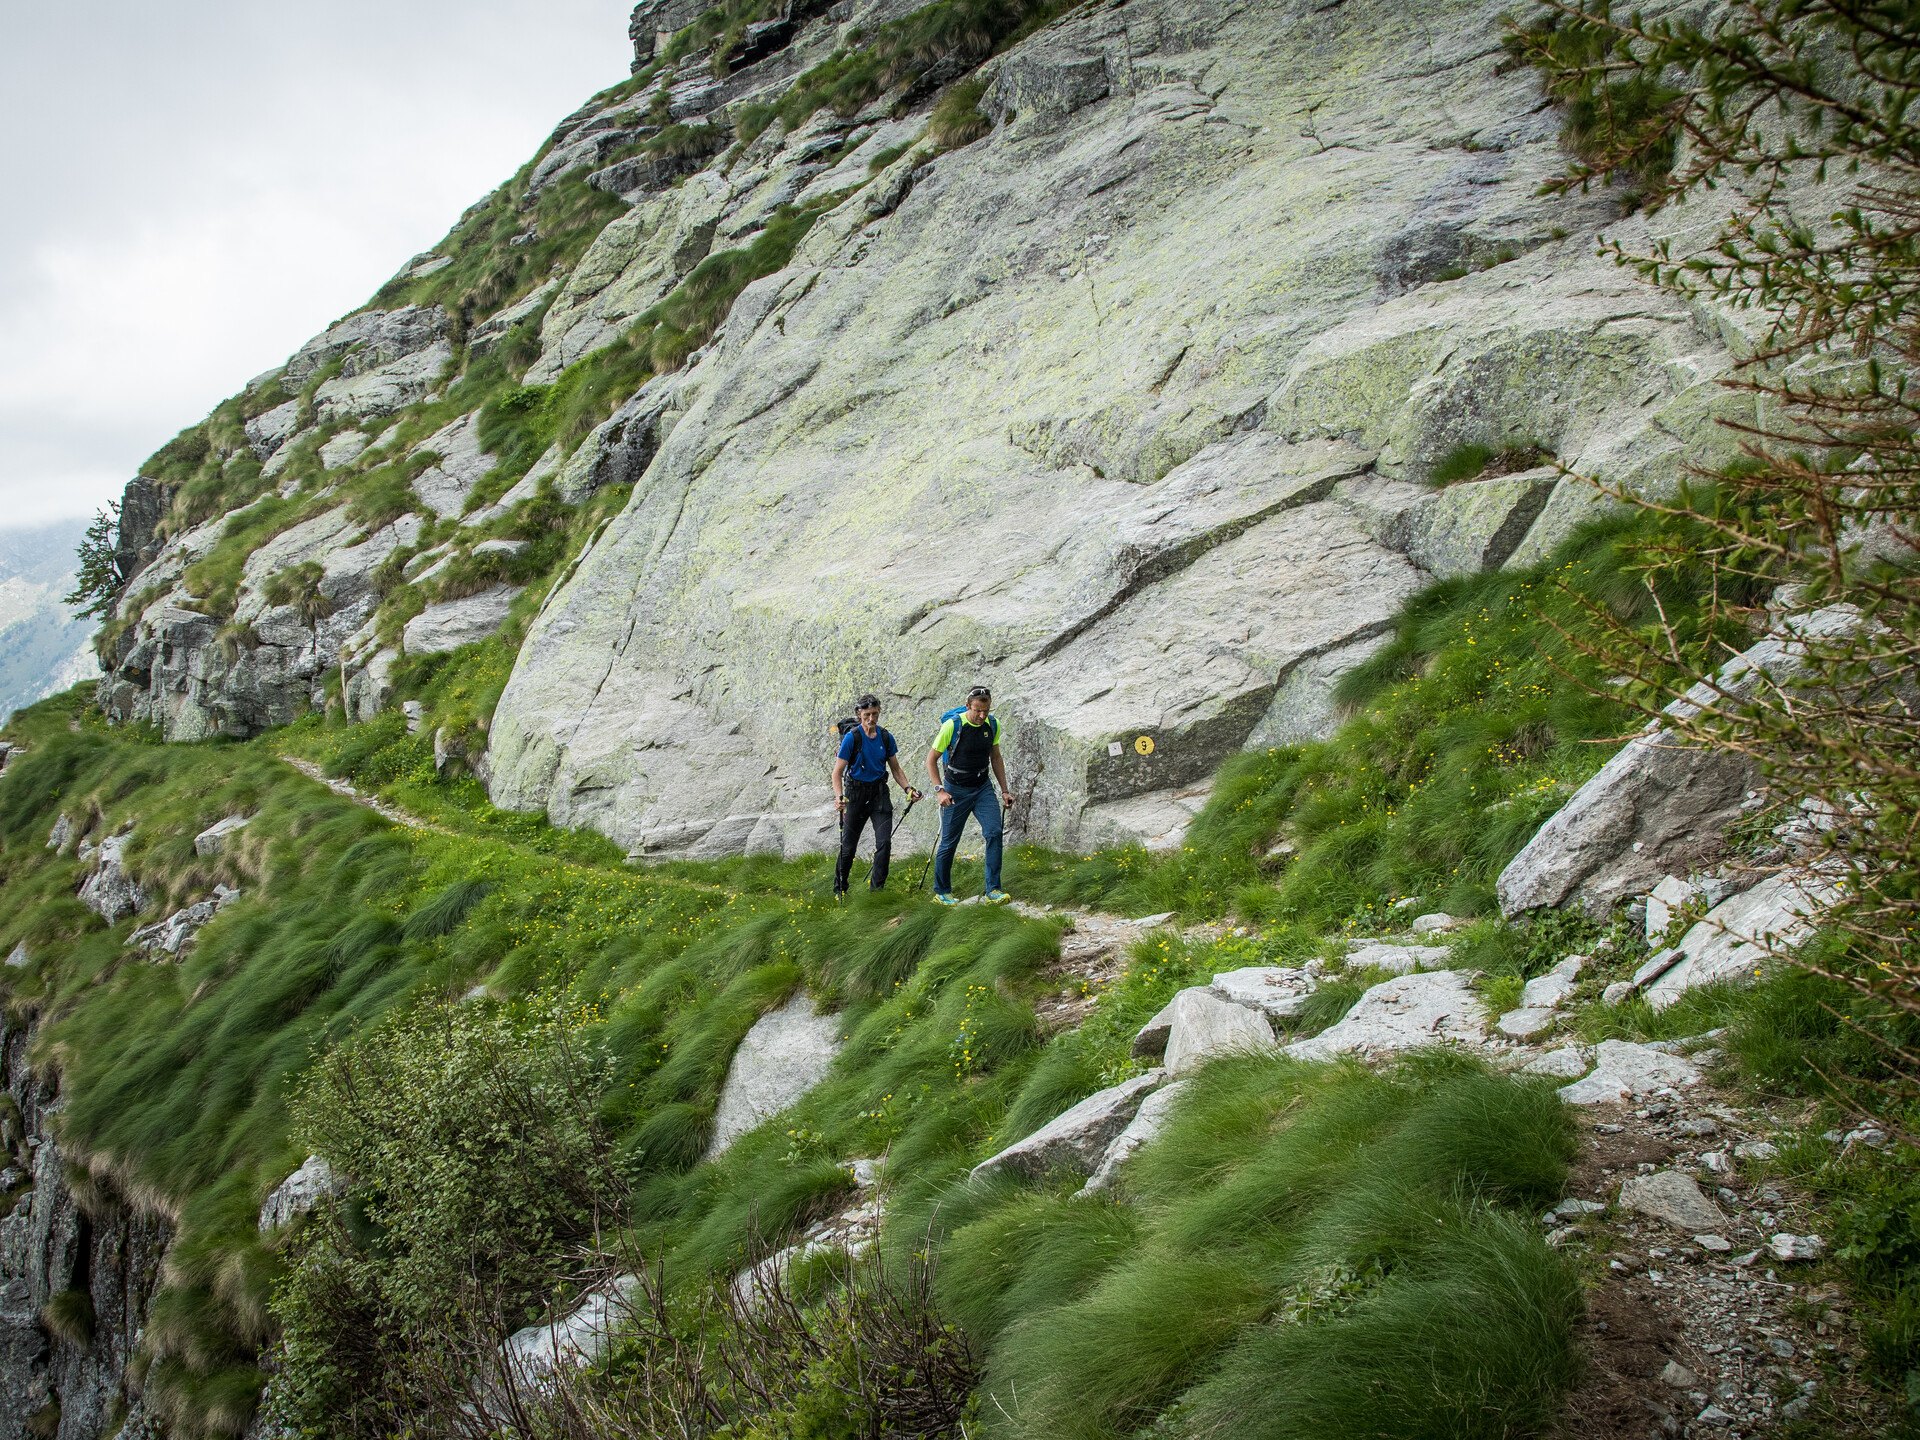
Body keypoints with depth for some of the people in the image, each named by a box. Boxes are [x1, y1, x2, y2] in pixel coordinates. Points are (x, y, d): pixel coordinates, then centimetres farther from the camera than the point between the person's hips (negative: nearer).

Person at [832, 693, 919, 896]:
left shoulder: (885, 737, 1)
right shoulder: (851, 738, -12)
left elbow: (896, 769, 11)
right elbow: (838, 772, -13)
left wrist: (908, 788, -5)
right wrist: (839, 796, -29)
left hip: (879, 792, 3)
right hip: (856, 792, -3)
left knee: (884, 841, -9)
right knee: (848, 845, 4)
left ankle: (877, 886, 2)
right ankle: (839, 889, 21)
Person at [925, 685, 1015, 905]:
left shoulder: (993, 724, -3)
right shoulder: (952, 726, -18)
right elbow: (931, 759, -9)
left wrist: (1005, 790, 9)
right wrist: (939, 790, -18)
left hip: (983, 787, 4)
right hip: (956, 790, -3)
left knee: (994, 832, -14)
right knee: (949, 841, 2)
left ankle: (993, 889, -11)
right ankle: (941, 891, 20)